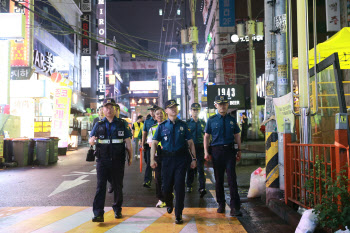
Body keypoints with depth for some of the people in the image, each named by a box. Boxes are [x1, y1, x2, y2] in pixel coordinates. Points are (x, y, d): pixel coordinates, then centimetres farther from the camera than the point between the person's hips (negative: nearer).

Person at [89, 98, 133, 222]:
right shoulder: (99, 125, 9)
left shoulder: (122, 124, 6)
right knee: (100, 186, -7)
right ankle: (98, 214, -10)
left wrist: (130, 156, 2)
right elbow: (90, 140, 10)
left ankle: (117, 209, 27)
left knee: (118, 186, 10)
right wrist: (92, 140, -14)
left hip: (118, 160, 0)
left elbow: (128, 141, 6)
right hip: (102, 160, 0)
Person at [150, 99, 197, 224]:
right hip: (167, 158, 1)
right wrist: (152, 159, -8)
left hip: (181, 158, 0)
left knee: (179, 186, -5)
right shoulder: (162, 126, 5)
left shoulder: (183, 125, 6)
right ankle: (169, 204, 38)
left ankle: (178, 214, 5)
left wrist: (194, 158, 2)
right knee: (166, 186, 6)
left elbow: (190, 142, 8)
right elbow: (154, 143, 3)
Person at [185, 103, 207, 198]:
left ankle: (202, 188, -11)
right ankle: (189, 186, 21)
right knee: (190, 167, 7)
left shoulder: (203, 123, 9)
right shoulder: (187, 122, 4)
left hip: (200, 147, 1)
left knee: (200, 168, -7)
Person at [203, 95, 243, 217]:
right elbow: (206, 136, 5)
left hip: (230, 150, 0)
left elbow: (237, 136, 13)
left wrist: (239, 151, 7)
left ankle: (234, 207, -5)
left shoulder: (232, 120, 8)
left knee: (232, 178, -6)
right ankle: (221, 204, 23)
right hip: (216, 151, 0)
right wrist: (206, 152, -3)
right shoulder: (211, 120, 4)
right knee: (218, 179, 8)